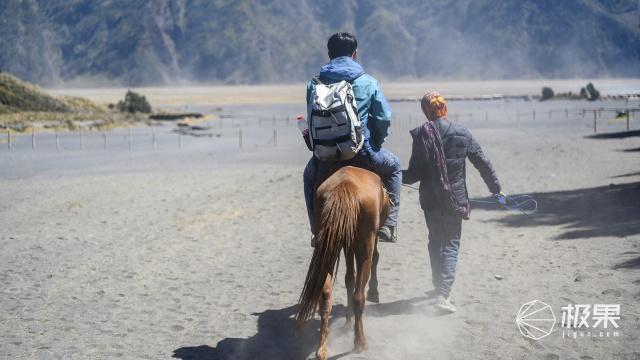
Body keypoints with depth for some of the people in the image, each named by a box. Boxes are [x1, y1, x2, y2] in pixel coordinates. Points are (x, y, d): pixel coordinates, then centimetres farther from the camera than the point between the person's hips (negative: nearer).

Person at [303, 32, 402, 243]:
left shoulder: (314, 84, 1)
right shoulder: (368, 82, -3)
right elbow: (384, 118, -6)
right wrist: (376, 142, 12)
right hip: (361, 152, -2)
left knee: (310, 177, 36)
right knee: (393, 166, 28)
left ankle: (317, 229, 30)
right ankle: (387, 225, 20)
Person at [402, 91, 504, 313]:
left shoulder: (421, 135, -9)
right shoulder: (462, 134, -4)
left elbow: (415, 173, -10)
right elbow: (482, 163, 2)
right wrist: (495, 188, 14)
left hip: (430, 200, 0)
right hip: (455, 199, 0)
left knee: (435, 241, 19)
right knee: (451, 244, 4)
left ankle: (439, 284, 33)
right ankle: (443, 293, -12)